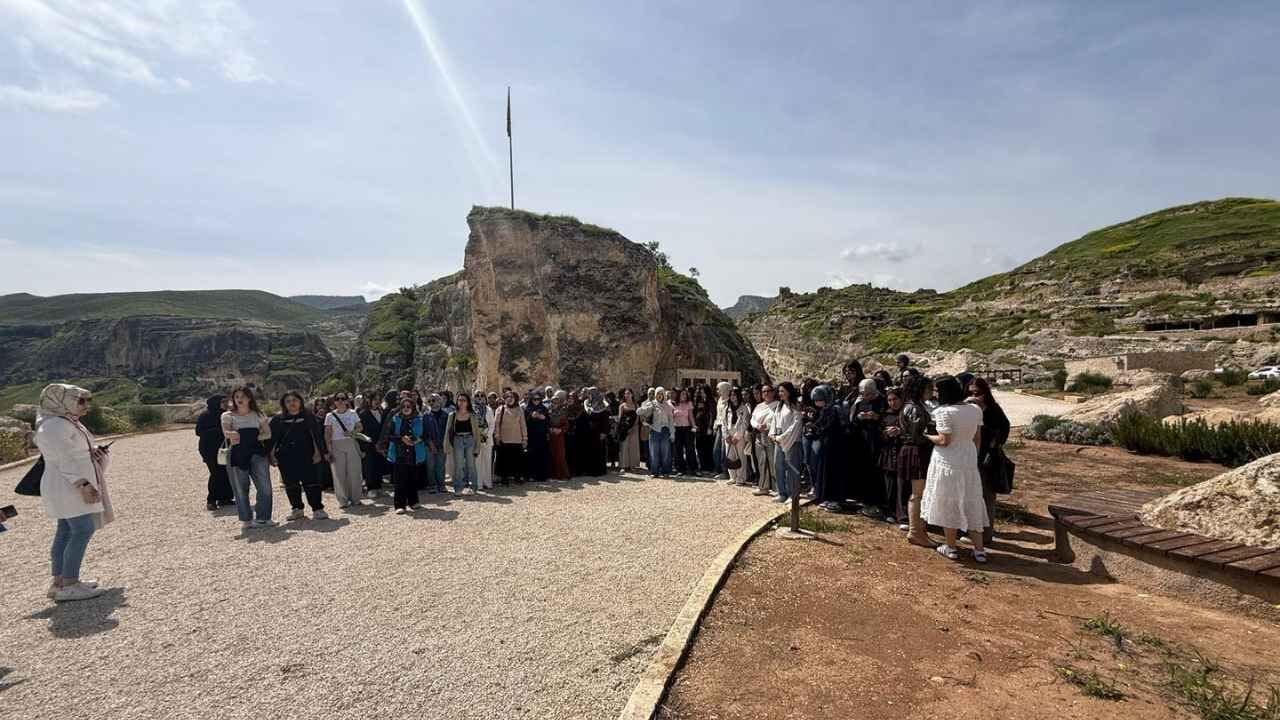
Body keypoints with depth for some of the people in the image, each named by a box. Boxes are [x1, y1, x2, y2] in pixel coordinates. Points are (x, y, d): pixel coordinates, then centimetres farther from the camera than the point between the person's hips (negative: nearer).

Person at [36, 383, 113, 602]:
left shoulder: (67, 423, 15)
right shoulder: (55, 426, -16)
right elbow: (65, 460, -21)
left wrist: (93, 452, 3)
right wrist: (83, 485, -24)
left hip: (71, 487, 10)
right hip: (69, 487, -10)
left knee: (65, 533, 12)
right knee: (83, 531, -11)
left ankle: (59, 582, 17)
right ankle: (68, 586, -7)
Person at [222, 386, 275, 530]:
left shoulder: (257, 415, 10)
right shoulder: (228, 415, 5)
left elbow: (268, 433, 5)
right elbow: (226, 431, -14)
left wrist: (252, 438, -11)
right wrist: (232, 434, -38)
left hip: (256, 453, 1)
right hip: (237, 454, -1)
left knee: (265, 486, -6)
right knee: (241, 489, 2)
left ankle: (263, 517, 6)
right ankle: (246, 520, 14)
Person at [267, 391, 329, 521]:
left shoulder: (309, 417, 5)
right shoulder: (278, 420, 9)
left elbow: (317, 435, 1)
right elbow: (271, 438, 9)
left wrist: (318, 452, -7)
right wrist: (271, 455, 2)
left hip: (306, 456, -2)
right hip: (286, 458, 2)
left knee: (311, 482, -4)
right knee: (291, 485, 7)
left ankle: (318, 509, -1)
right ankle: (297, 509, 18)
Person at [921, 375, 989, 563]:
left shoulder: (944, 412, -18)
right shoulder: (975, 410, 3)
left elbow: (944, 441, -19)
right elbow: (977, 439, 9)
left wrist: (927, 436, -3)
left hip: (948, 464, -6)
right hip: (970, 463, 6)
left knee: (948, 504, 7)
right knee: (971, 504, 14)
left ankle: (951, 548, 17)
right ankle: (979, 550, 18)